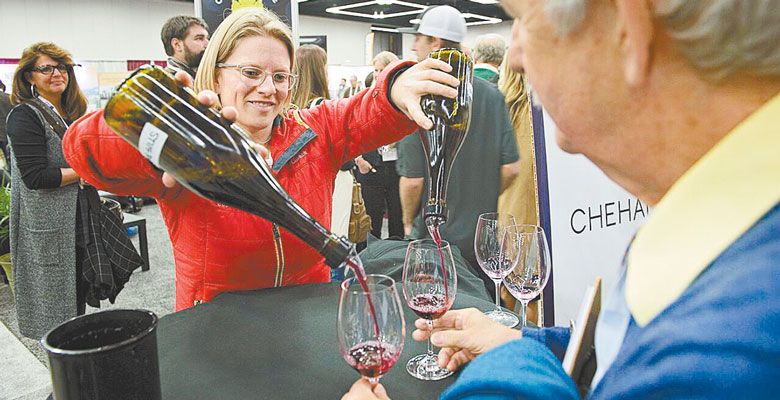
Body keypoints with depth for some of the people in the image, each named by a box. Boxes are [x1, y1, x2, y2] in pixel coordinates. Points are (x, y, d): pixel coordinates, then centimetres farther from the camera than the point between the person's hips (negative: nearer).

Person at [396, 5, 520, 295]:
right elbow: (511, 168, -1)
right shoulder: (492, 93, -2)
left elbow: (412, 180, -17)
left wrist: (408, 222, 1)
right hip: (484, 235, 5)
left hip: (434, 237, -4)